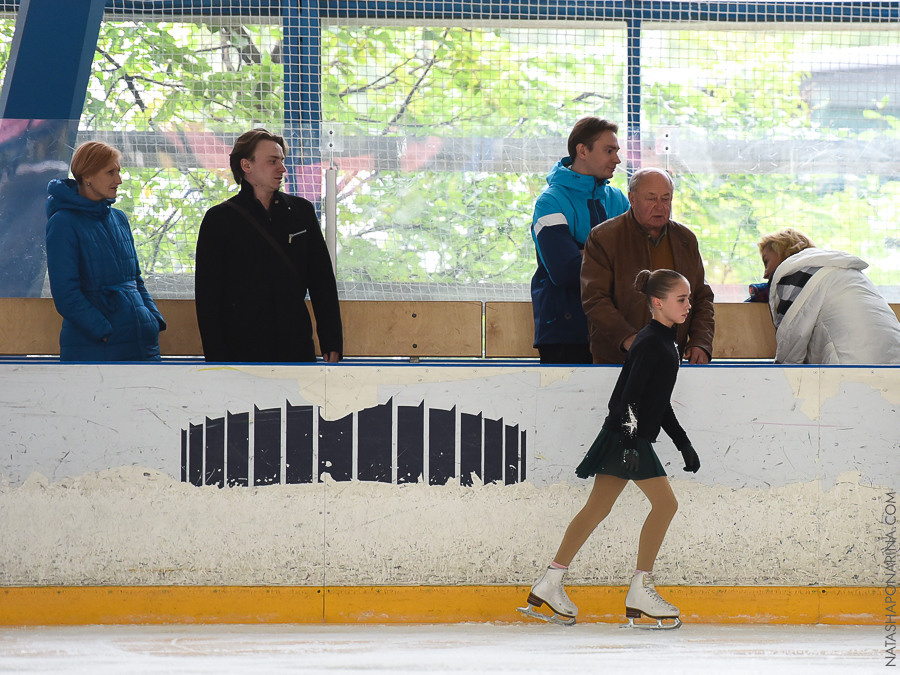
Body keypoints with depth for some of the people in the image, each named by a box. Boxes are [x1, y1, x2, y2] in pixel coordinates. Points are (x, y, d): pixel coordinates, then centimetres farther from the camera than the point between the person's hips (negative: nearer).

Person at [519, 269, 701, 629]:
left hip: (633, 437, 10)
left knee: (597, 508, 9)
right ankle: (640, 591, -4)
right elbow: (630, 396, -21)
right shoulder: (649, 343, -15)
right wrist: (631, 444, -27)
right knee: (665, 502, -8)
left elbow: (660, 403, 23)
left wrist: (684, 443, 24)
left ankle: (550, 585, 11)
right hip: (627, 437, -10)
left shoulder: (665, 342, 16)